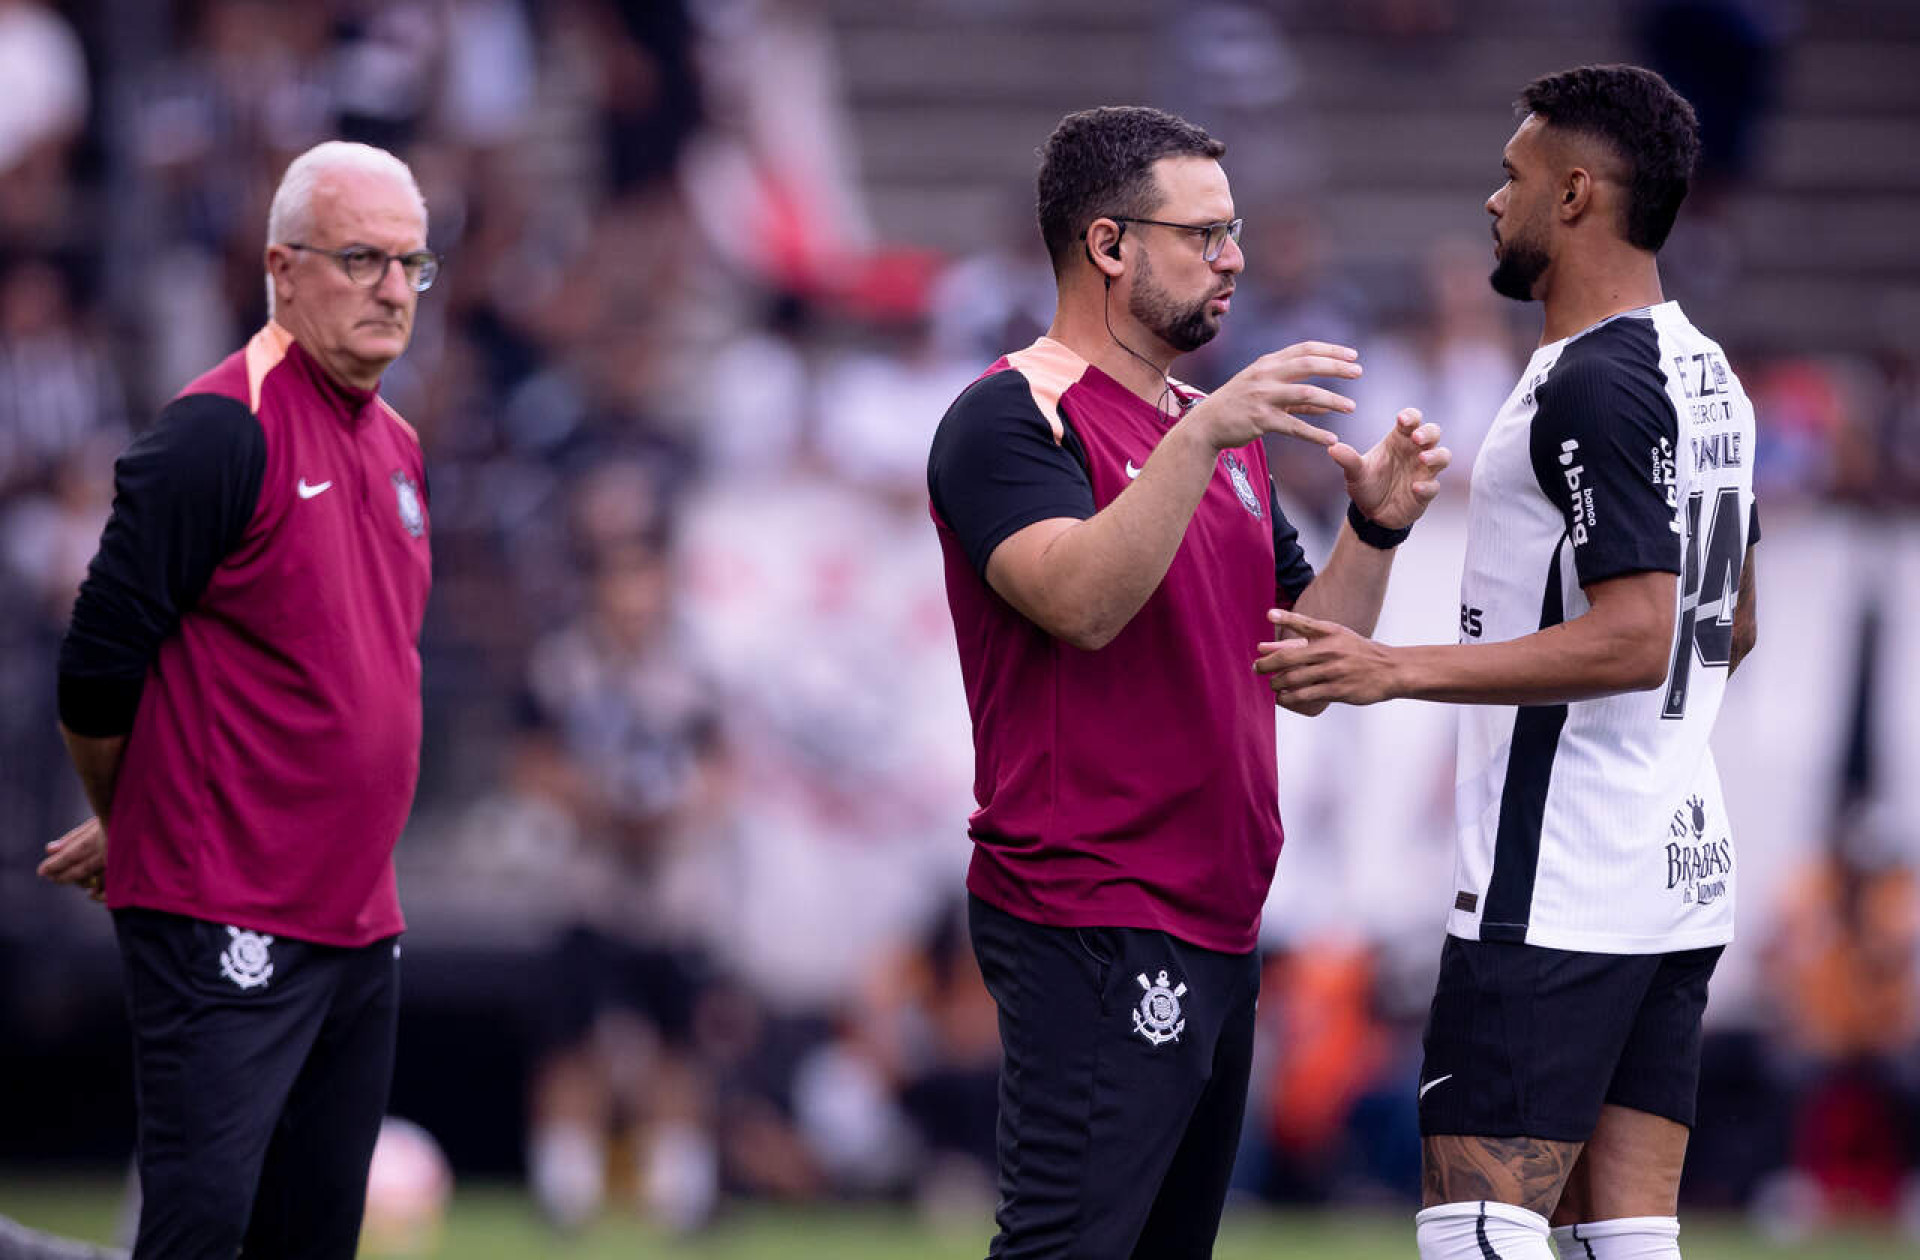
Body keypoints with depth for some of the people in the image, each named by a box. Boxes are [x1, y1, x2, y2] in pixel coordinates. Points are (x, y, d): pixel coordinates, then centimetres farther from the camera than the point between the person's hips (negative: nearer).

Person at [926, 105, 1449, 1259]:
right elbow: (1082, 600, -25)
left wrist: (1376, 529, 4)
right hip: (1094, 934, -9)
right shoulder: (1014, 418, -8)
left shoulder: (1224, 436, 19)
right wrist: (1203, 435, -31)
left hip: (1215, 925, 9)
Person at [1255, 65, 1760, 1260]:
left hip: (1554, 891, -10)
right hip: (1681, 870, 10)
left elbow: (1632, 641, -23)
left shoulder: (1593, 387, -16)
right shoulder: (1707, 377, 14)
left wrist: (1395, 668, -25)